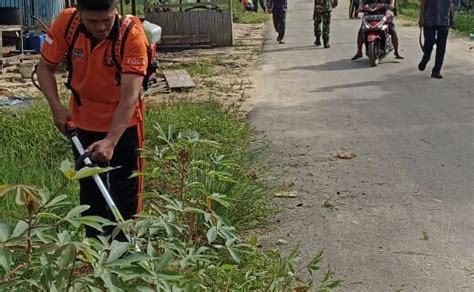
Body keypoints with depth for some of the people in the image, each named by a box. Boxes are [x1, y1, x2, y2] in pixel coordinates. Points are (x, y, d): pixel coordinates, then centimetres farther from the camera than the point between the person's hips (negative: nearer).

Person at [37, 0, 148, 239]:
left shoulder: (132, 36, -29)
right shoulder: (65, 23, -19)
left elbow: (130, 97, -33)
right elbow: (45, 67, -6)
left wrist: (111, 141, -43)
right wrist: (57, 107, -21)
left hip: (123, 124, -3)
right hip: (82, 122, 3)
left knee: (125, 192, 4)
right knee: (89, 190, 15)